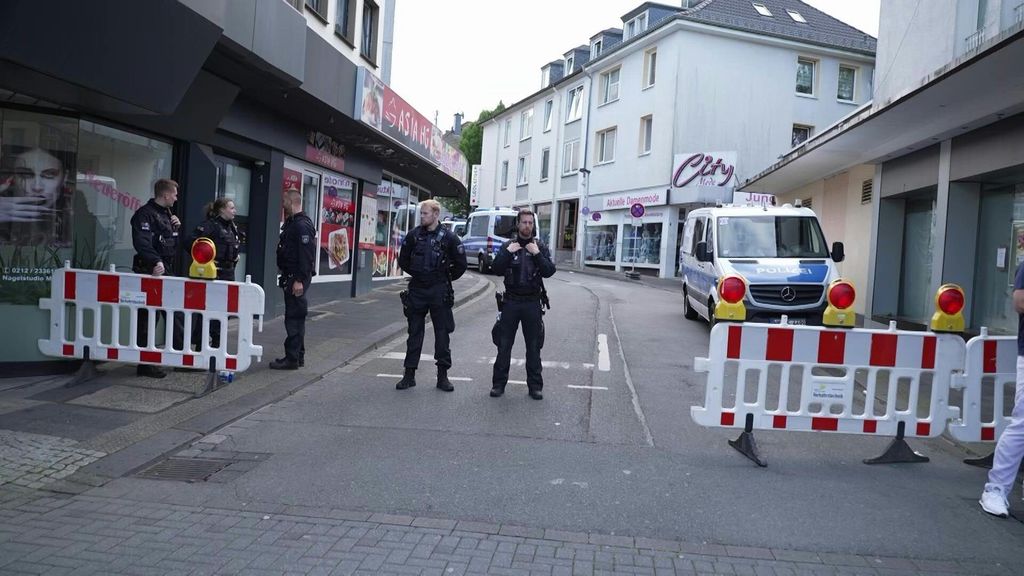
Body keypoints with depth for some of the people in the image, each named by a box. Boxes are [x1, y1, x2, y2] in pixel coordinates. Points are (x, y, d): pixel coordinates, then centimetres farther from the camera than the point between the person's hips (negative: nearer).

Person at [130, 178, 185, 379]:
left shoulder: (166, 213, 17)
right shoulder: (145, 214, -12)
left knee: (176, 313, 13)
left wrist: (176, 227, 8)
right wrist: (156, 261, -37)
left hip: (167, 272, 9)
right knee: (148, 317, -2)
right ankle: (146, 363, 5)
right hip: (151, 272, -9)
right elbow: (141, 242, -25)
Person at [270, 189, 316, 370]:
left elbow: (306, 255, -22)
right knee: (296, 317, 15)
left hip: (297, 278, -11)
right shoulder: (292, 223, 17)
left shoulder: (302, 225, -16)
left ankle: (292, 358, -3)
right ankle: (299, 356, 23)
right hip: (290, 277, 11)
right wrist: (282, 267, 17)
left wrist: (300, 280, -25)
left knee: (294, 317, -7)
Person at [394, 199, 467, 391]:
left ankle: (442, 375, 10)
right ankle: (409, 374, 14)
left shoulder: (448, 237, -5)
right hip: (417, 290, 2)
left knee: (442, 333, 2)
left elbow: (461, 264, 3)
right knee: (414, 333, 7)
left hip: (439, 291, -2)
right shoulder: (413, 235, 2)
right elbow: (403, 260, 16)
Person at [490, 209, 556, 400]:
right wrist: (507, 253, -15)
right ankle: (499, 383, 13)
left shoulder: (540, 247, 4)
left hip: (532, 303, 0)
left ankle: (535, 386, 13)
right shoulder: (508, 245, 5)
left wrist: (537, 254, -17)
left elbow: (549, 271, -7)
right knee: (504, 345, 4)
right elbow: (497, 270, -5)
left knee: (534, 347, 5)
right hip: (511, 301, 0)